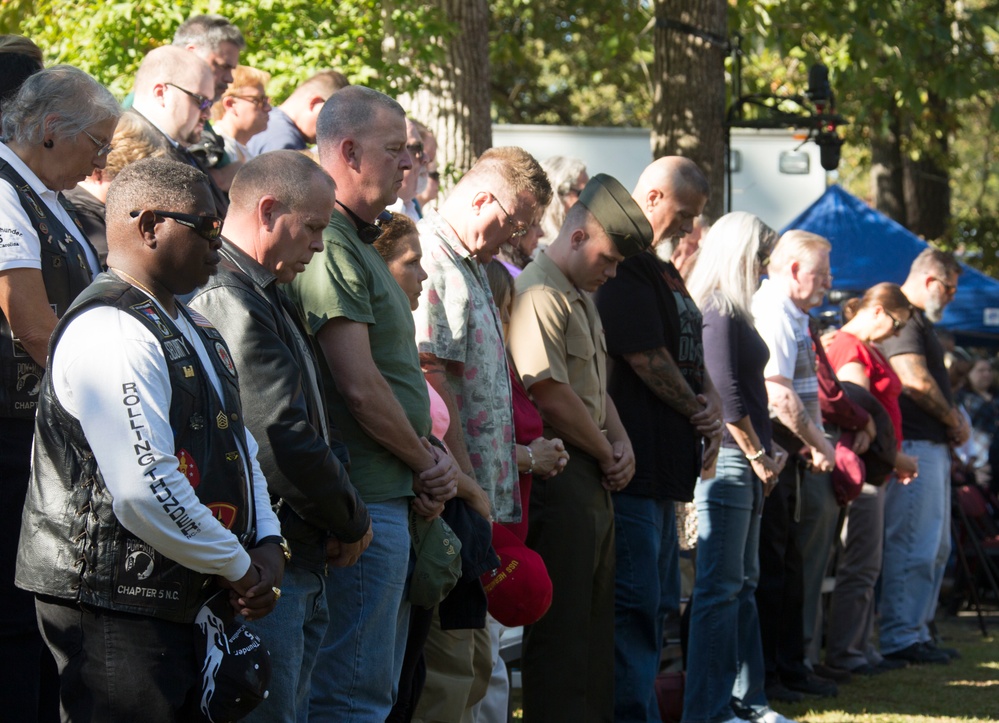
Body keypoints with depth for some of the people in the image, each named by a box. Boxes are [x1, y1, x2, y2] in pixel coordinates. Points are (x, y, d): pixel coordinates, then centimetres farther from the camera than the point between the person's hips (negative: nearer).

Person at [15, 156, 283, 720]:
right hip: (116, 605, -10)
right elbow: (145, 488, -25)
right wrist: (239, 567, -13)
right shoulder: (110, 331, -17)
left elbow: (243, 449, 24)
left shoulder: (194, 331, 17)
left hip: (189, 604, 10)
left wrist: (268, 544, 5)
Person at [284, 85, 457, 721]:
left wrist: (429, 455, 6)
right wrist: (427, 462, -7)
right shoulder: (330, 246, -15)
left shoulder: (360, 243, 19)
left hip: (392, 498, 11)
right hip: (363, 501, -11)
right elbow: (359, 387, -21)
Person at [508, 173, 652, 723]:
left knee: (594, 616, 14)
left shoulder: (581, 299, 19)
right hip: (559, 471, -11)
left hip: (594, 477, 11)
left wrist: (620, 441, 7)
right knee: (561, 625, -7)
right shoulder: (538, 296, -16)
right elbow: (551, 396, -21)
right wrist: (606, 452, -7)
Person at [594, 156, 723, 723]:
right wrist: (701, 413, -3)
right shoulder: (625, 271, -13)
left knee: (659, 602, 14)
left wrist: (713, 402, 2)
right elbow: (648, 359, -17)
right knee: (636, 602, -10)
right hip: (633, 463, -11)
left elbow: (693, 353, 22)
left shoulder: (665, 272, 20)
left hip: (666, 465, 11)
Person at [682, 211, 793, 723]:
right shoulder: (719, 313, -13)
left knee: (743, 583, 14)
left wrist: (769, 449, 13)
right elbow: (726, 394, -18)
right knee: (720, 587, -9)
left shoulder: (731, 311, 17)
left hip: (744, 461, 10)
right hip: (726, 459, -10)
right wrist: (758, 456, -11)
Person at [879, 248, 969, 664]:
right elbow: (915, 381, -22)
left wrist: (952, 421, 10)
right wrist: (953, 420, -8)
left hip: (933, 446, 11)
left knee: (937, 547, 15)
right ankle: (900, 639, -8)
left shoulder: (918, 321, 22)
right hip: (914, 446, -11)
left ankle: (918, 630, 20)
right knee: (913, 547, -10)